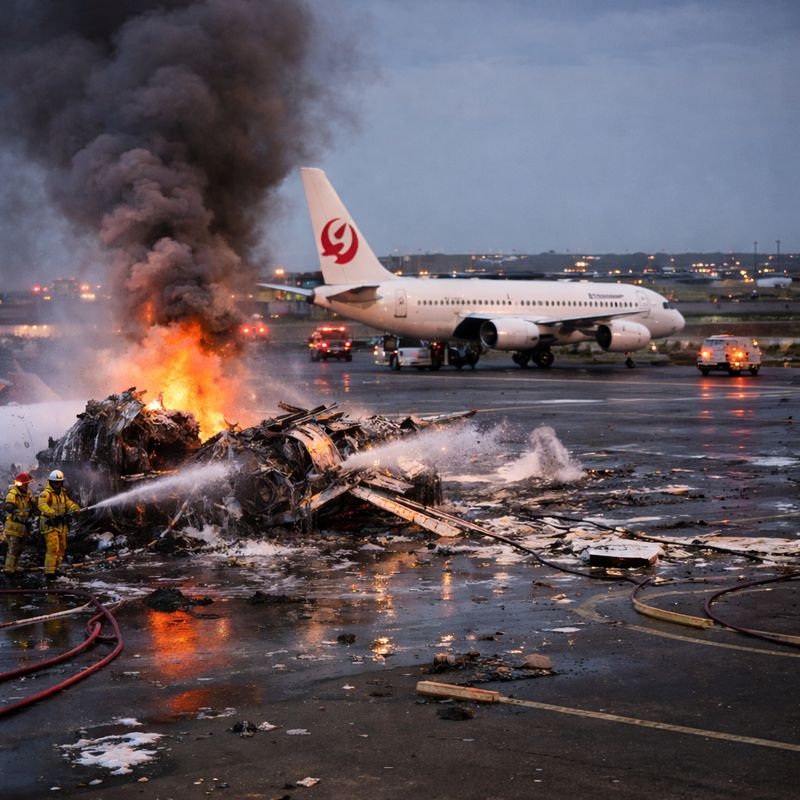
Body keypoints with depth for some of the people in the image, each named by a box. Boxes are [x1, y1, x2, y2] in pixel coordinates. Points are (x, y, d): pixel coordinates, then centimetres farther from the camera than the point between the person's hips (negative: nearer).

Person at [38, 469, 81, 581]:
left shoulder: (62, 493, 17)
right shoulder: (46, 494, -10)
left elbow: (69, 503, 9)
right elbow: (42, 506, -27)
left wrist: (75, 509, -15)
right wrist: (54, 514, -41)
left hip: (61, 525, 8)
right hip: (50, 524, -8)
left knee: (61, 549, 15)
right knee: (53, 548, -16)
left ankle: (56, 569, 29)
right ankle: (49, 573, -17)